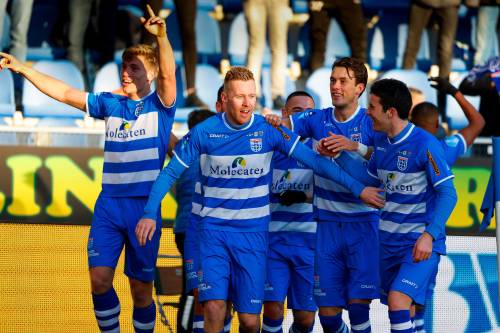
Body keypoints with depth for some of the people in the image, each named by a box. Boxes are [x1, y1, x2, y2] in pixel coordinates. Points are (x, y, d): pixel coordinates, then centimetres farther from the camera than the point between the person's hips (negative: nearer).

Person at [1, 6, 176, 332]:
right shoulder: (110, 104, 11)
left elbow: (169, 74, -20)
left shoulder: (160, 106, -1)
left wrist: (162, 36, -39)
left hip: (145, 207, -3)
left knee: (141, 289, 3)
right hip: (108, 204, 3)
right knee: (99, 278, -7)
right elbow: (65, 93, 13)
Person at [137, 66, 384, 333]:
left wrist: (357, 188, -6)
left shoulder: (269, 130, -5)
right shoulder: (204, 133, -5)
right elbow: (170, 172, 4)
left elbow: (313, 160, -4)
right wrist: (150, 213, -5)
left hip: (253, 232, 1)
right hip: (214, 230, -1)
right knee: (214, 307, -17)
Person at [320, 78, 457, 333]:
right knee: (397, 310, 12)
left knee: (398, 301, -23)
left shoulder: (425, 144, -17)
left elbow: (448, 194, -17)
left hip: (421, 241, -8)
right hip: (389, 238, 8)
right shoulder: (380, 140, 6)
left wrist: (429, 235, -26)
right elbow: (370, 179, 20)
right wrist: (339, 155, 10)